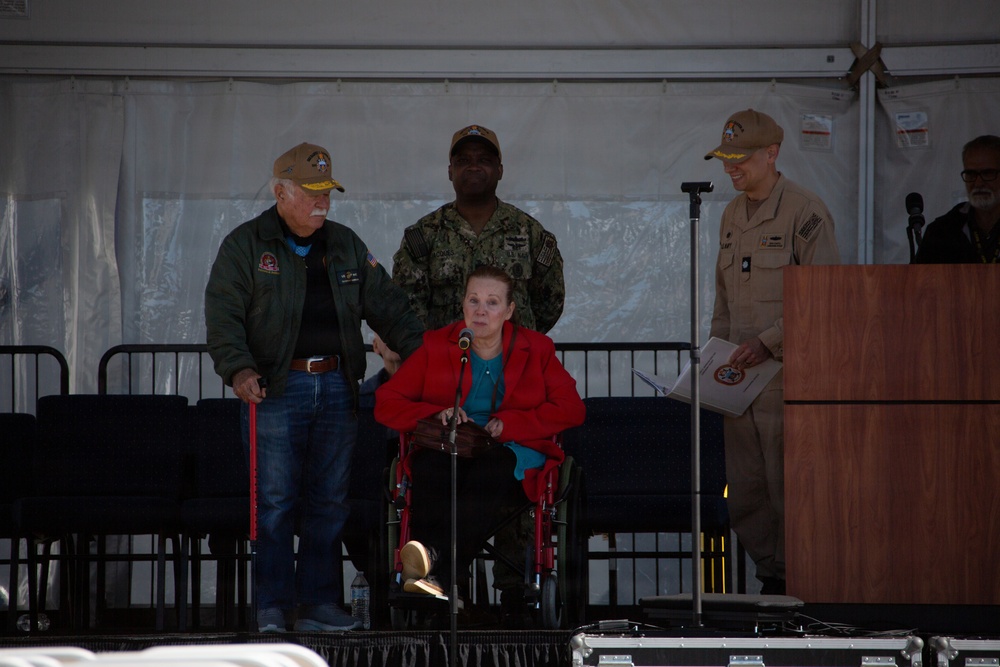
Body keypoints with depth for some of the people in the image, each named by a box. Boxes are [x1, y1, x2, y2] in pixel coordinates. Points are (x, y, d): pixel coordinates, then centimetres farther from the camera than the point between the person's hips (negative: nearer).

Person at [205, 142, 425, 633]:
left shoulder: (346, 246, 16)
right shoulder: (245, 246, 3)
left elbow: (386, 305, 16)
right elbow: (224, 315, -5)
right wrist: (239, 369, -21)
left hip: (336, 386, 4)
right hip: (275, 388, -4)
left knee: (329, 501, 4)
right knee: (275, 500, -6)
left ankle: (318, 602, 10)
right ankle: (273, 607, -2)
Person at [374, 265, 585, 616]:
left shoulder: (536, 349, 15)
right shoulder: (436, 346, 16)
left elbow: (571, 409, 4)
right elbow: (386, 403, 11)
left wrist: (508, 424, -8)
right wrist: (437, 414, -9)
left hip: (512, 453, -1)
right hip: (448, 450, 1)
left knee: (491, 468, -39)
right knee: (430, 466, -37)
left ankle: (436, 564, -58)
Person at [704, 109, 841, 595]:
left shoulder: (805, 212, -8)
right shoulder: (733, 215, 16)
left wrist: (768, 342, -17)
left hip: (788, 373, -7)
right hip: (740, 376, 7)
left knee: (789, 491, -5)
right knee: (743, 497, 7)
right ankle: (773, 578, 19)